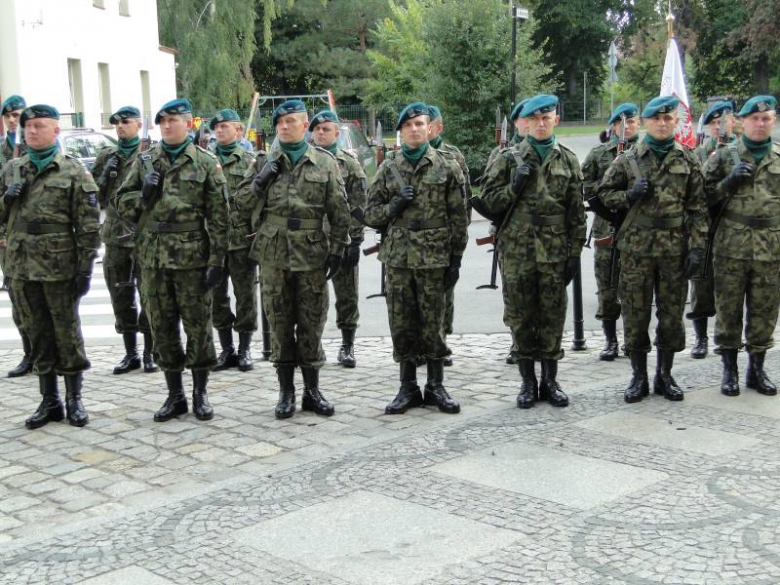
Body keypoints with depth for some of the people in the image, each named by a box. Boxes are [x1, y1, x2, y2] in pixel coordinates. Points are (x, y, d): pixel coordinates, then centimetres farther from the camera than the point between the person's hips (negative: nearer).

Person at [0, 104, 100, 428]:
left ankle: (74, 399, 14)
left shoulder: (73, 171, -3)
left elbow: (88, 225, -6)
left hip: (59, 266, -5)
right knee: (37, 335, 11)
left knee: (67, 334, 3)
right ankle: (49, 401, 20)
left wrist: (85, 268, -11)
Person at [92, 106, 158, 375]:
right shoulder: (106, 156, 14)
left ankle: (151, 352, 8)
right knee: (121, 297, 8)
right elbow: (96, 197, 12)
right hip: (116, 234, 4)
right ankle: (130, 353, 18)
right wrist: (105, 174, -4)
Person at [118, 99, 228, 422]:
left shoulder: (206, 163, 1)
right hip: (152, 258, 4)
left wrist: (217, 260, -10)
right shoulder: (144, 162, 10)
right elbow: (123, 205, 13)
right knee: (162, 328, 8)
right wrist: (144, 194, -9)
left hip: (192, 256, -3)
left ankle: (200, 393, 15)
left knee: (198, 325, 3)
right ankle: (175, 395, 19)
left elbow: (218, 215, -3)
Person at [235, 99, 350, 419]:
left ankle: (312, 390, 17)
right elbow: (242, 204, 7)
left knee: (311, 324, 6)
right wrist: (260, 180, -9)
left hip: (312, 254, -1)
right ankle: (286, 391, 16)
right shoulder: (264, 163, 7)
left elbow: (339, 212, 3)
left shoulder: (325, 162, 3)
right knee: (279, 324, 6)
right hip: (273, 255, 1)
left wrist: (337, 249, -2)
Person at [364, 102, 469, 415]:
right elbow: (371, 214, 9)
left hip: (434, 256, -2)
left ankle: (436, 387, 16)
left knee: (433, 323, 4)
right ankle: (408, 388, 17)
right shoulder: (388, 168, 7)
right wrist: (394, 206, -11)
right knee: (401, 324, 6)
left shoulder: (447, 166, 2)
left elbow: (458, 217, 2)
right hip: (398, 257, 2)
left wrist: (456, 260, -2)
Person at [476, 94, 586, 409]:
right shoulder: (508, 158, 3)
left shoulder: (568, 160, 8)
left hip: (554, 251, 1)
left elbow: (577, 212, 7)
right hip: (517, 250, -1)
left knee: (552, 317, 6)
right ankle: (528, 382, 17)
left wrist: (575, 252, 2)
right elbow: (488, 201, 2)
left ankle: (550, 380, 18)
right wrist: (514, 187, -14)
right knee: (520, 318, 5)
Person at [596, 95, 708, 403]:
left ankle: (665, 376, 21)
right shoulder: (627, 160, 4)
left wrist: (697, 246, -4)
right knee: (635, 314, 3)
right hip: (636, 247, -1)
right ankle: (639, 378, 15)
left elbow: (697, 207, 4)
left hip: (675, 248, 1)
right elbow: (604, 193, 10)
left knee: (672, 314, 7)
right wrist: (629, 195, -10)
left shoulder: (688, 160, 5)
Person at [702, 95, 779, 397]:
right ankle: (729, 370, 14)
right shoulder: (724, 155, 2)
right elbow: (706, 198, 2)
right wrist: (730, 181, -13)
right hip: (731, 245, -2)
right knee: (728, 309, 3)